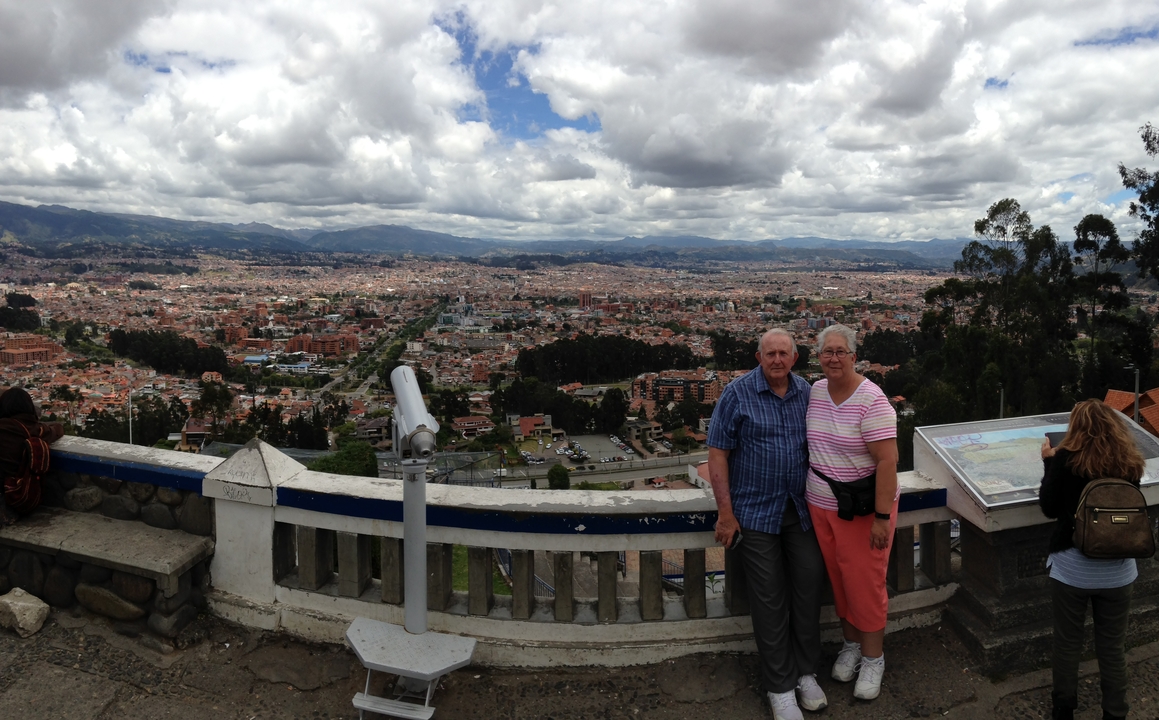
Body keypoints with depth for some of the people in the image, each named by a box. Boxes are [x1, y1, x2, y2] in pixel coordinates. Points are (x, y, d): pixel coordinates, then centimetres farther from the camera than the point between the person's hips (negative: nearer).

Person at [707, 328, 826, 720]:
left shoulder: (806, 392, 3)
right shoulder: (737, 393, -9)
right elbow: (717, 453, -9)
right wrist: (725, 512, -12)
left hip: (801, 510, 4)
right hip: (756, 511, -4)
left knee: (809, 585, 8)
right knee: (769, 597, 3)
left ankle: (806, 672, 28)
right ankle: (780, 686, 18)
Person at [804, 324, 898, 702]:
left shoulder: (871, 399, -18)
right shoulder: (814, 391, 1)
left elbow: (887, 461, -19)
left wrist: (882, 517, -20)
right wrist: (809, 492, 12)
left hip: (862, 509, -5)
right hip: (820, 505, 5)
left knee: (865, 582, 6)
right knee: (838, 579, 15)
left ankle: (873, 658, 26)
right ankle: (851, 643, 36)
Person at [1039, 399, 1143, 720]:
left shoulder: (1066, 458, -12)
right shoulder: (1129, 462, -1)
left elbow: (1049, 508, -5)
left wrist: (1049, 463, 2)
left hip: (1073, 567, -3)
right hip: (1117, 569, 3)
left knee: (1067, 644, 13)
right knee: (1113, 647, 14)